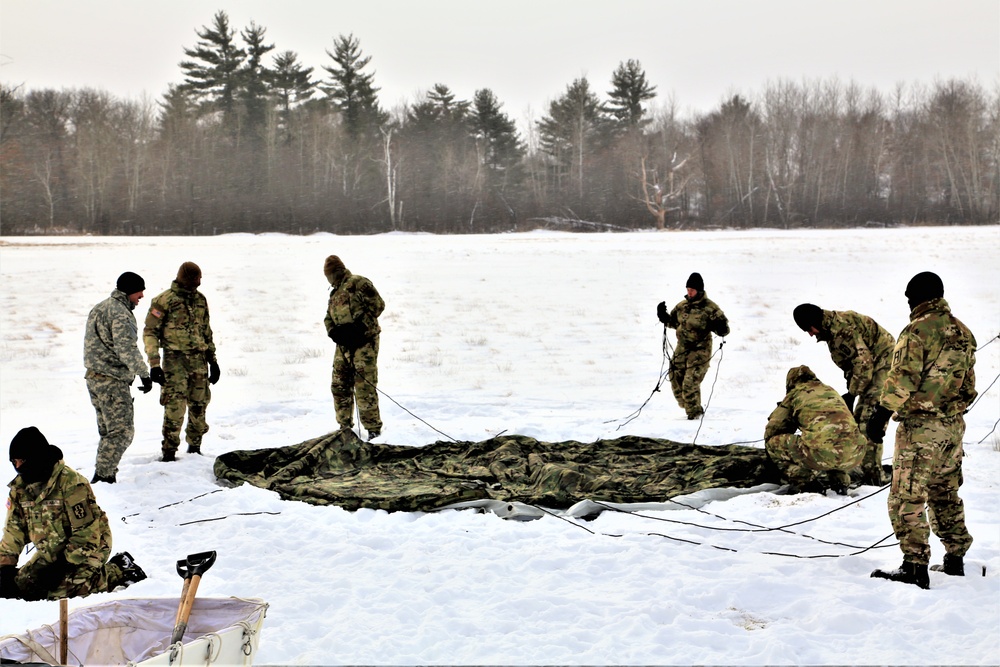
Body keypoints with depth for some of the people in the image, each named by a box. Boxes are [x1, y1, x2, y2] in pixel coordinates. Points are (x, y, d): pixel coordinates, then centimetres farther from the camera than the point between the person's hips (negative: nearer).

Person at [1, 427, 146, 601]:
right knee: (20, 585, -2)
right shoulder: (19, 488, -1)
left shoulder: (71, 482, -24)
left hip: (87, 546, -8)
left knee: (59, 592, -26)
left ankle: (118, 571, -6)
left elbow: (86, 531, -24)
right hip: (50, 552, 8)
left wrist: (64, 565, -23)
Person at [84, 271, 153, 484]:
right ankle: (103, 476, -11)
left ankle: (104, 475, 17)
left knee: (108, 431, 15)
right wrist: (144, 374, -24)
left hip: (94, 378, 10)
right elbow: (127, 348, -24)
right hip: (112, 381, -10)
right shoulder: (120, 313, -14)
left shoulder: (100, 308, 18)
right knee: (122, 432, -8)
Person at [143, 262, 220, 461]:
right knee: (175, 407, -10)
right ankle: (169, 452, -2)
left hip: (199, 360, 5)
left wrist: (212, 360, 19)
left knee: (199, 406, 8)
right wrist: (154, 364, -12)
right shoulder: (164, 300, -7)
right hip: (175, 360, -5)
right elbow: (150, 332, -5)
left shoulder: (200, 300, 11)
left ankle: (194, 446, 23)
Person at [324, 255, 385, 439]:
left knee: (365, 387, -10)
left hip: (364, 343, -8)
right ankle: (345, 427, 22)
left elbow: (377, 304, -13)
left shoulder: (358, 283, -5)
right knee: (339, 386, 10)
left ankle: (374, 429, -3)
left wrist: (359, 325, -19)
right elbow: (328, 318, 23)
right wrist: (333, 331, 0)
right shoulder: (334, 294, 22)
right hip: (343, 345, 9)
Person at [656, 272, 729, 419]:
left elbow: (724, 329, -9)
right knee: (676, 380, 9)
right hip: (682, 349, 7)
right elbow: (674, 322, 23)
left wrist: (719, 328, -31)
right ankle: (692, 408, 28)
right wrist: (664, 316, 5)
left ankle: (694, 412, 5)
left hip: (700, 351, -7)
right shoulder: (682, 306, 9)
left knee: (690, 383, -14)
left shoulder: (710, 308, -9)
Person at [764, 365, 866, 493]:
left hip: (823, 454, -6)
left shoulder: (795, 393, 17)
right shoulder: (831, 390, 32)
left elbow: (771, 430, 19)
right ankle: (840, 480, 20)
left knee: (773, 443, 13)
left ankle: (805, 483, 4)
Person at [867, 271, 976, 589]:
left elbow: (902, 378, -17)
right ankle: (955, 558, 25)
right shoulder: (962, 332, 12)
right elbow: (969, 384, 18)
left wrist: (882, 413, -12)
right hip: (953, 426, 8)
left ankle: (915, 565, -12)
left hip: (920, 425, -8)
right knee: (946, 493, 19)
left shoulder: (918, 330, -13)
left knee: (908, 497, -7)